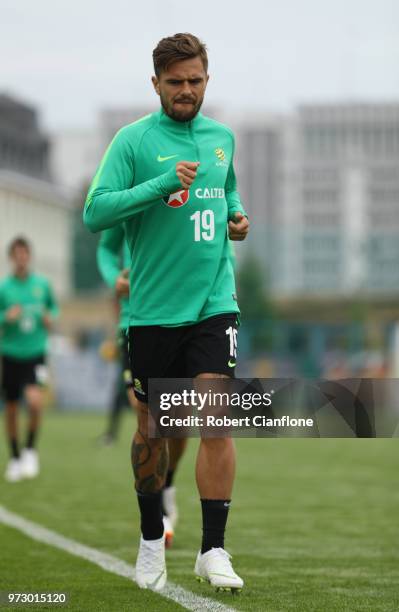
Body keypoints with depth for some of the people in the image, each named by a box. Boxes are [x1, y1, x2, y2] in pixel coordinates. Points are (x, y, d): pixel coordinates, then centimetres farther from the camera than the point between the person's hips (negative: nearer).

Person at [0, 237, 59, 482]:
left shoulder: (42, 284, 1)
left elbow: (53, 307, 16)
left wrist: (51, 318, -3)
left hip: (36, 353, -1)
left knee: (36, 401, -22)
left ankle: (31, 450, -1)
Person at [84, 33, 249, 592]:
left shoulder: (221, 138, 11)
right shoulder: (134, 140, -4)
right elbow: (94, 213, -14)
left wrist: (237, 215, 9)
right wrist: (161, 185, -23)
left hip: (214, 303, 2)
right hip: (153, 309, -2)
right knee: (152, 428, 9)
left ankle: (213, 550, -8)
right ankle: (152, 539, 28)